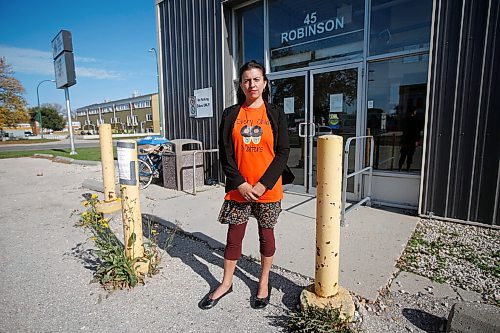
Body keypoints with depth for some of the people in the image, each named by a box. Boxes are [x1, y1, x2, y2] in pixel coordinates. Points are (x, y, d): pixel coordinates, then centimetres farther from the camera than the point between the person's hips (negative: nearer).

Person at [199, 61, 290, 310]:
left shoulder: (276, 114, 1)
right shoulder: (230, 114, 3)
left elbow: (283, 153, -4)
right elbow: (225, 153, 0)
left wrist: (263, 184, -12)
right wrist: (241, 184, -9)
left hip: (268, 189, 0)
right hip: (238, 188, 1)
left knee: (266, 235, 14)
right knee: (234, 236, 11)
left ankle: (264, 281, 36)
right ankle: (226, 283, 33)